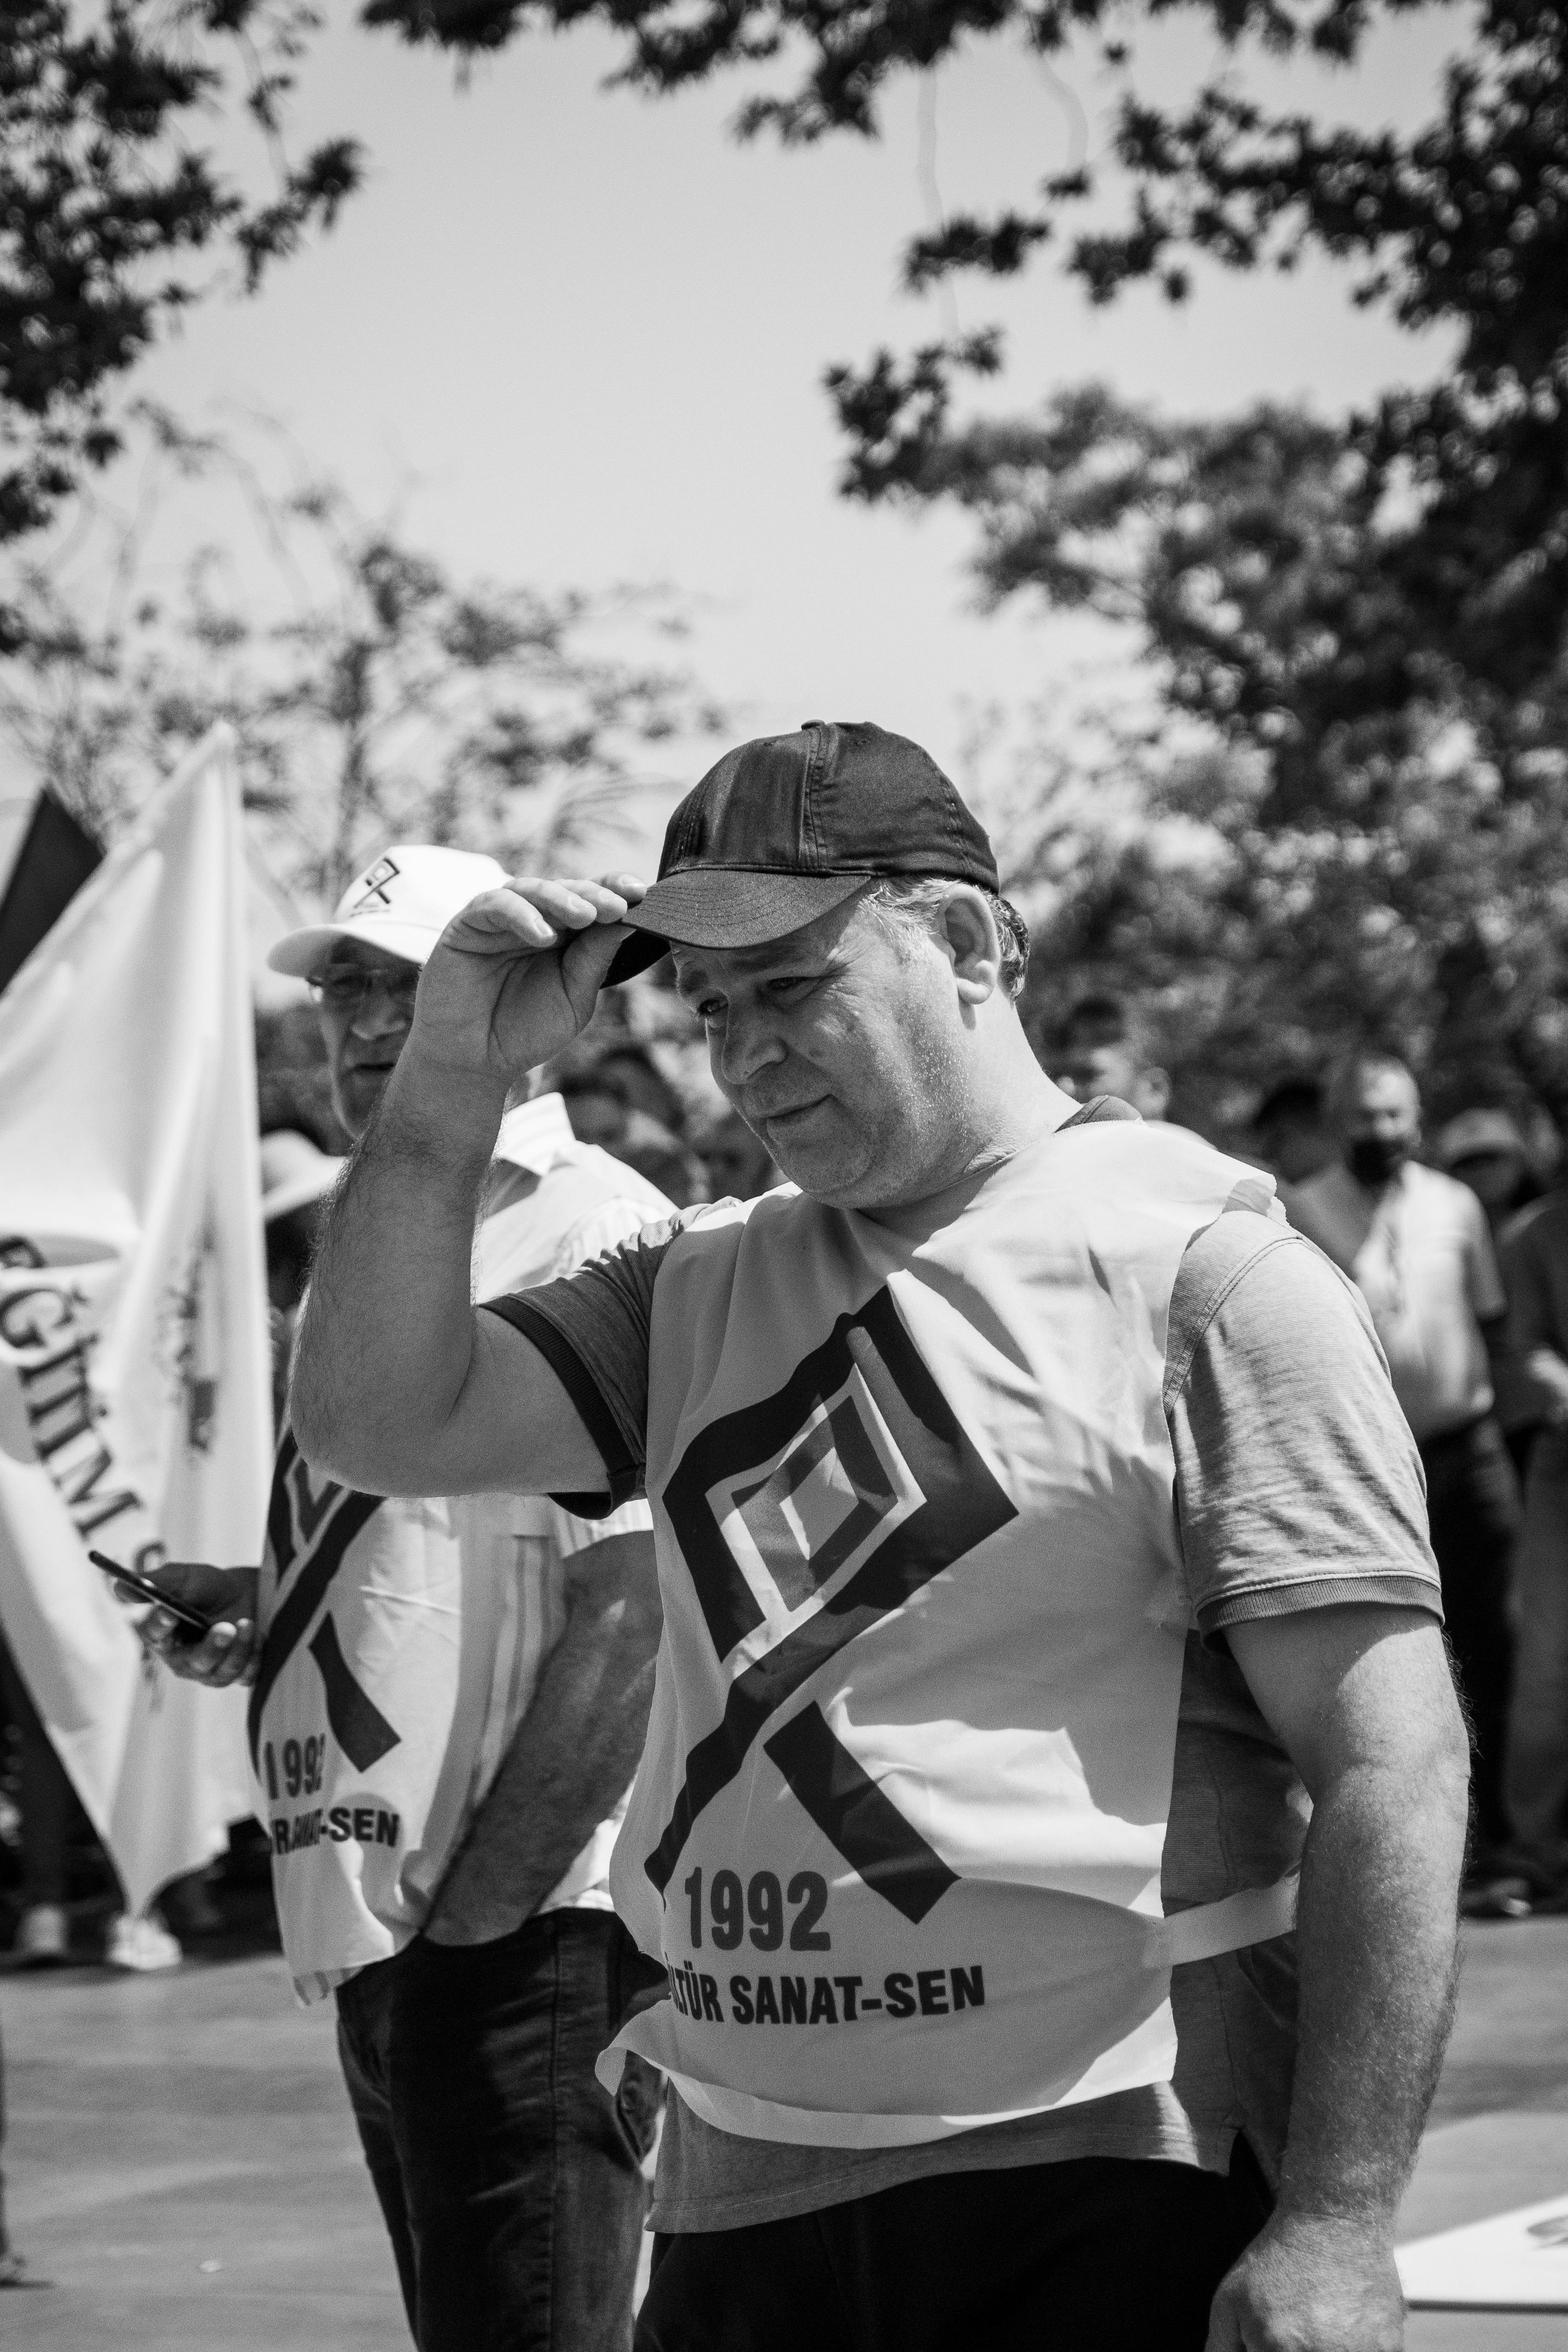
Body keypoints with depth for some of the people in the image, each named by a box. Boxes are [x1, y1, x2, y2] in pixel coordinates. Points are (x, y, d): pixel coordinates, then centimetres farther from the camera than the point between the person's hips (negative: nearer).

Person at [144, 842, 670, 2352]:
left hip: (528, 1930, -9)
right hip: (382, 1930, 9)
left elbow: (632, 1602, -17)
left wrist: (477, 1912, -19)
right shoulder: (373, 1257, 19)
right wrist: (262, 1608, 10)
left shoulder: (596, 1240, -10)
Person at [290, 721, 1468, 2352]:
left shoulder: (1207, 1280, -6)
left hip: (1106, 2199, -5)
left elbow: (1390, 1764, -11)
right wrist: (452, 1076, -2)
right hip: (736, 2200, 6)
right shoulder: (696, 1285, 13)